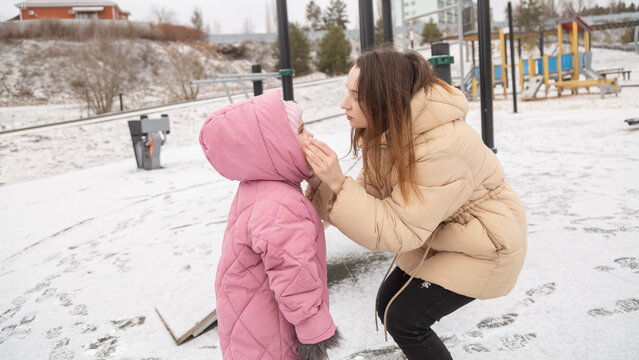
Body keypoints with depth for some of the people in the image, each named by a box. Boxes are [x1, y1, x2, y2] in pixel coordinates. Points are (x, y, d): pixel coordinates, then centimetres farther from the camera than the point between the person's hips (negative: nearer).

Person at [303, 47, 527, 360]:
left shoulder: (441, 148, -34)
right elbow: (372, 199, -9)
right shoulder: (391, 129, -9)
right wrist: (323, 182, -24)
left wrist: (338, 183, -37)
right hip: (437, 236, 8)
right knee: (388, 303, 8)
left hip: (482, 246, -7)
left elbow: (397, 229, -32)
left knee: (404, 318, -8)